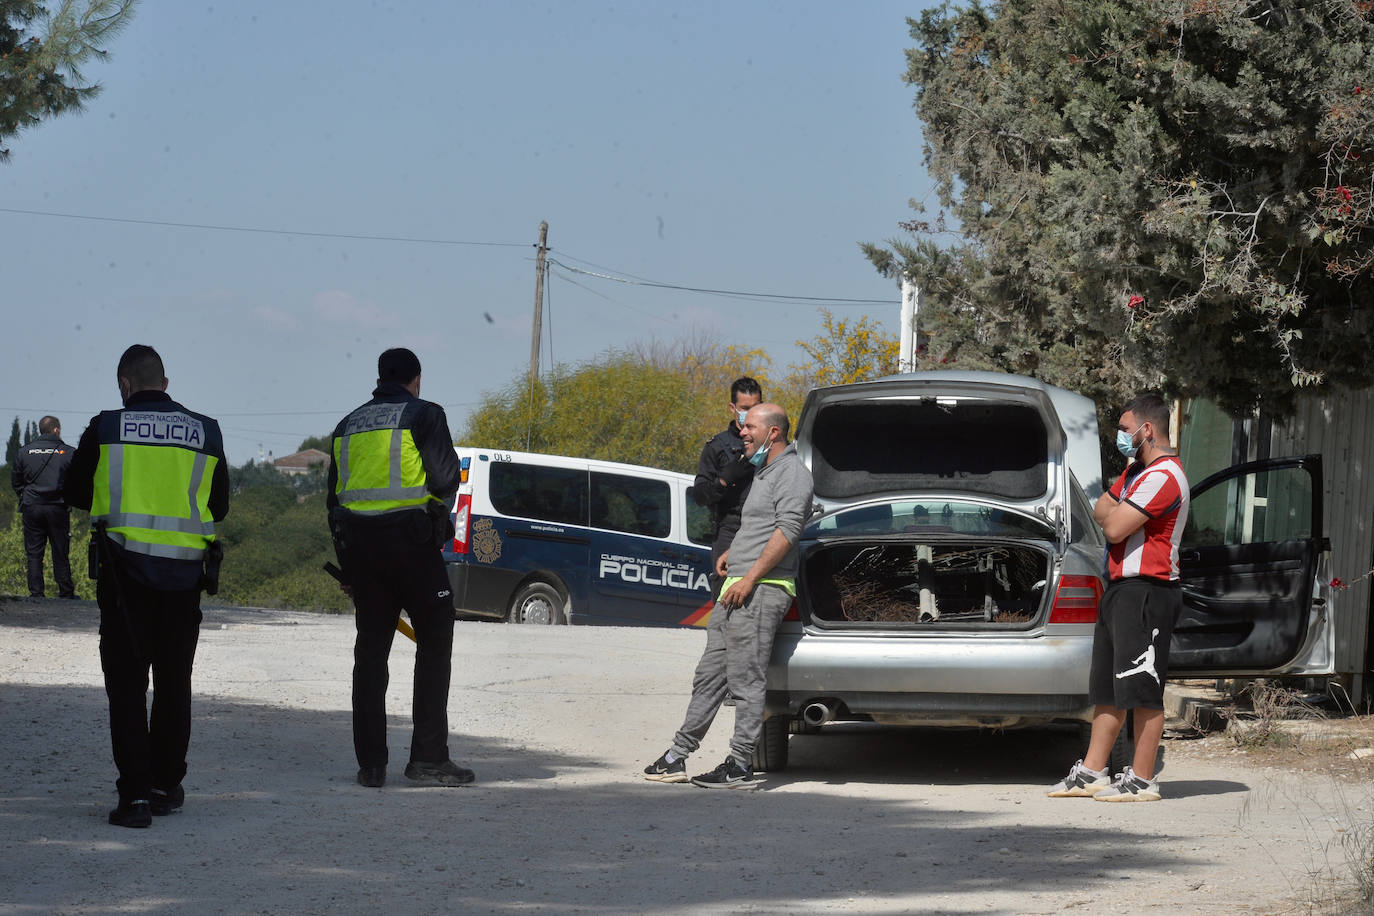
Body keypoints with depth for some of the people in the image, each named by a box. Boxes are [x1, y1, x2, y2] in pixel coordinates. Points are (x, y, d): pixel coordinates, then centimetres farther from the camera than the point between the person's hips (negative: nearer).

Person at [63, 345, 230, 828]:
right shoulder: (205, 433, 5)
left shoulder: (107, 428, -3)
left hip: (125, 569, -2)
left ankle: (135, 793, -9)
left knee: (126, 682, 0)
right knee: (174, 680, 15)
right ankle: (166, 785, 21)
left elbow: (75, 493, 8)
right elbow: (219, 507, 13)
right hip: (186, 572, 2)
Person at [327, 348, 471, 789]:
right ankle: (428, 757, -3)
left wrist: (348, 568, 22)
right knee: (434, 639, 3)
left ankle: (371, 764, 6)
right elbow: (446, 478, -11)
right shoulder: (424, 414, -2)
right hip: (412, 540, -5)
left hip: (358, 544, 5)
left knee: (370, 647, 9)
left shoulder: (349, 425, 16)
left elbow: (334, 496, 17)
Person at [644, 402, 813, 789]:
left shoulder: (791, 472, -8)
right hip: (736, 588, 10)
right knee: (710, 674, 10)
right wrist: (732, 551, 20)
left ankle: (740, 767, -7)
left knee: (745, 679, -9)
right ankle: (677, 757, 12)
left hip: (761, 591, -10)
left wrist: (749, 579, -22)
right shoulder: (761, 472, 23)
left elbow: (788, 530, -19)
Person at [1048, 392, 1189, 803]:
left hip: (1145, 591, -11)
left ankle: (1141, 780, -3)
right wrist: (1116, 513, 0)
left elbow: (1115, 527, -19)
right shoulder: (1137, 469, 19)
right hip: (1121, 586, 11)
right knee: (1107, 688, 13)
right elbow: (1101, 510, 19)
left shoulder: (1163, 477, -16)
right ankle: (1091, 772, 17)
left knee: (1143, 691, -6)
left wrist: (1115, 513, 1)